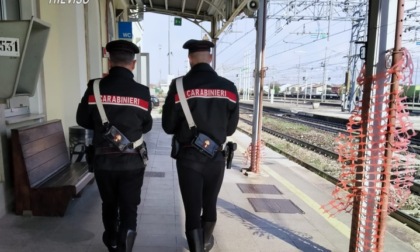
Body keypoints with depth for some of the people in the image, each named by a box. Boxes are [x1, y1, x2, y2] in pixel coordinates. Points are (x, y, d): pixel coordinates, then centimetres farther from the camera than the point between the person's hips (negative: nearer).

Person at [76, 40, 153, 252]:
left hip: (103, 159, 3)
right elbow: (146, 126, 1)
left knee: (109, 205, 23)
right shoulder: (142, 92, -9)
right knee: (129, 208, 11)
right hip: (132, 160, -2)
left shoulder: (95, 88, -7)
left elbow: (82, 120, 4)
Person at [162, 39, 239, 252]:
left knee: (192, 210, 10)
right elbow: (231, 128, 2)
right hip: (216, 157, 3)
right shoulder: (229, 88, -5)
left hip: (188, 157, -3)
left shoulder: (179, 86, -12)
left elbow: (168, 126, -5)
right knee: (210, 206, 23)